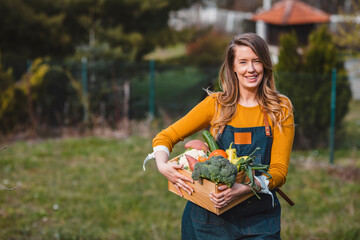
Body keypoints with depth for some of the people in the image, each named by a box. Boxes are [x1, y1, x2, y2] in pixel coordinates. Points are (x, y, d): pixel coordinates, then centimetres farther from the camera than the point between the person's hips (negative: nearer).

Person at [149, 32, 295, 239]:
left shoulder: (280, 110, 0)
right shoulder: (216, 104, 2)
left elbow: (279, 171, -6)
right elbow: (165, 137, 6)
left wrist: (242, 189, -24)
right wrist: (162, 165, -16)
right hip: (210, 218, 1)